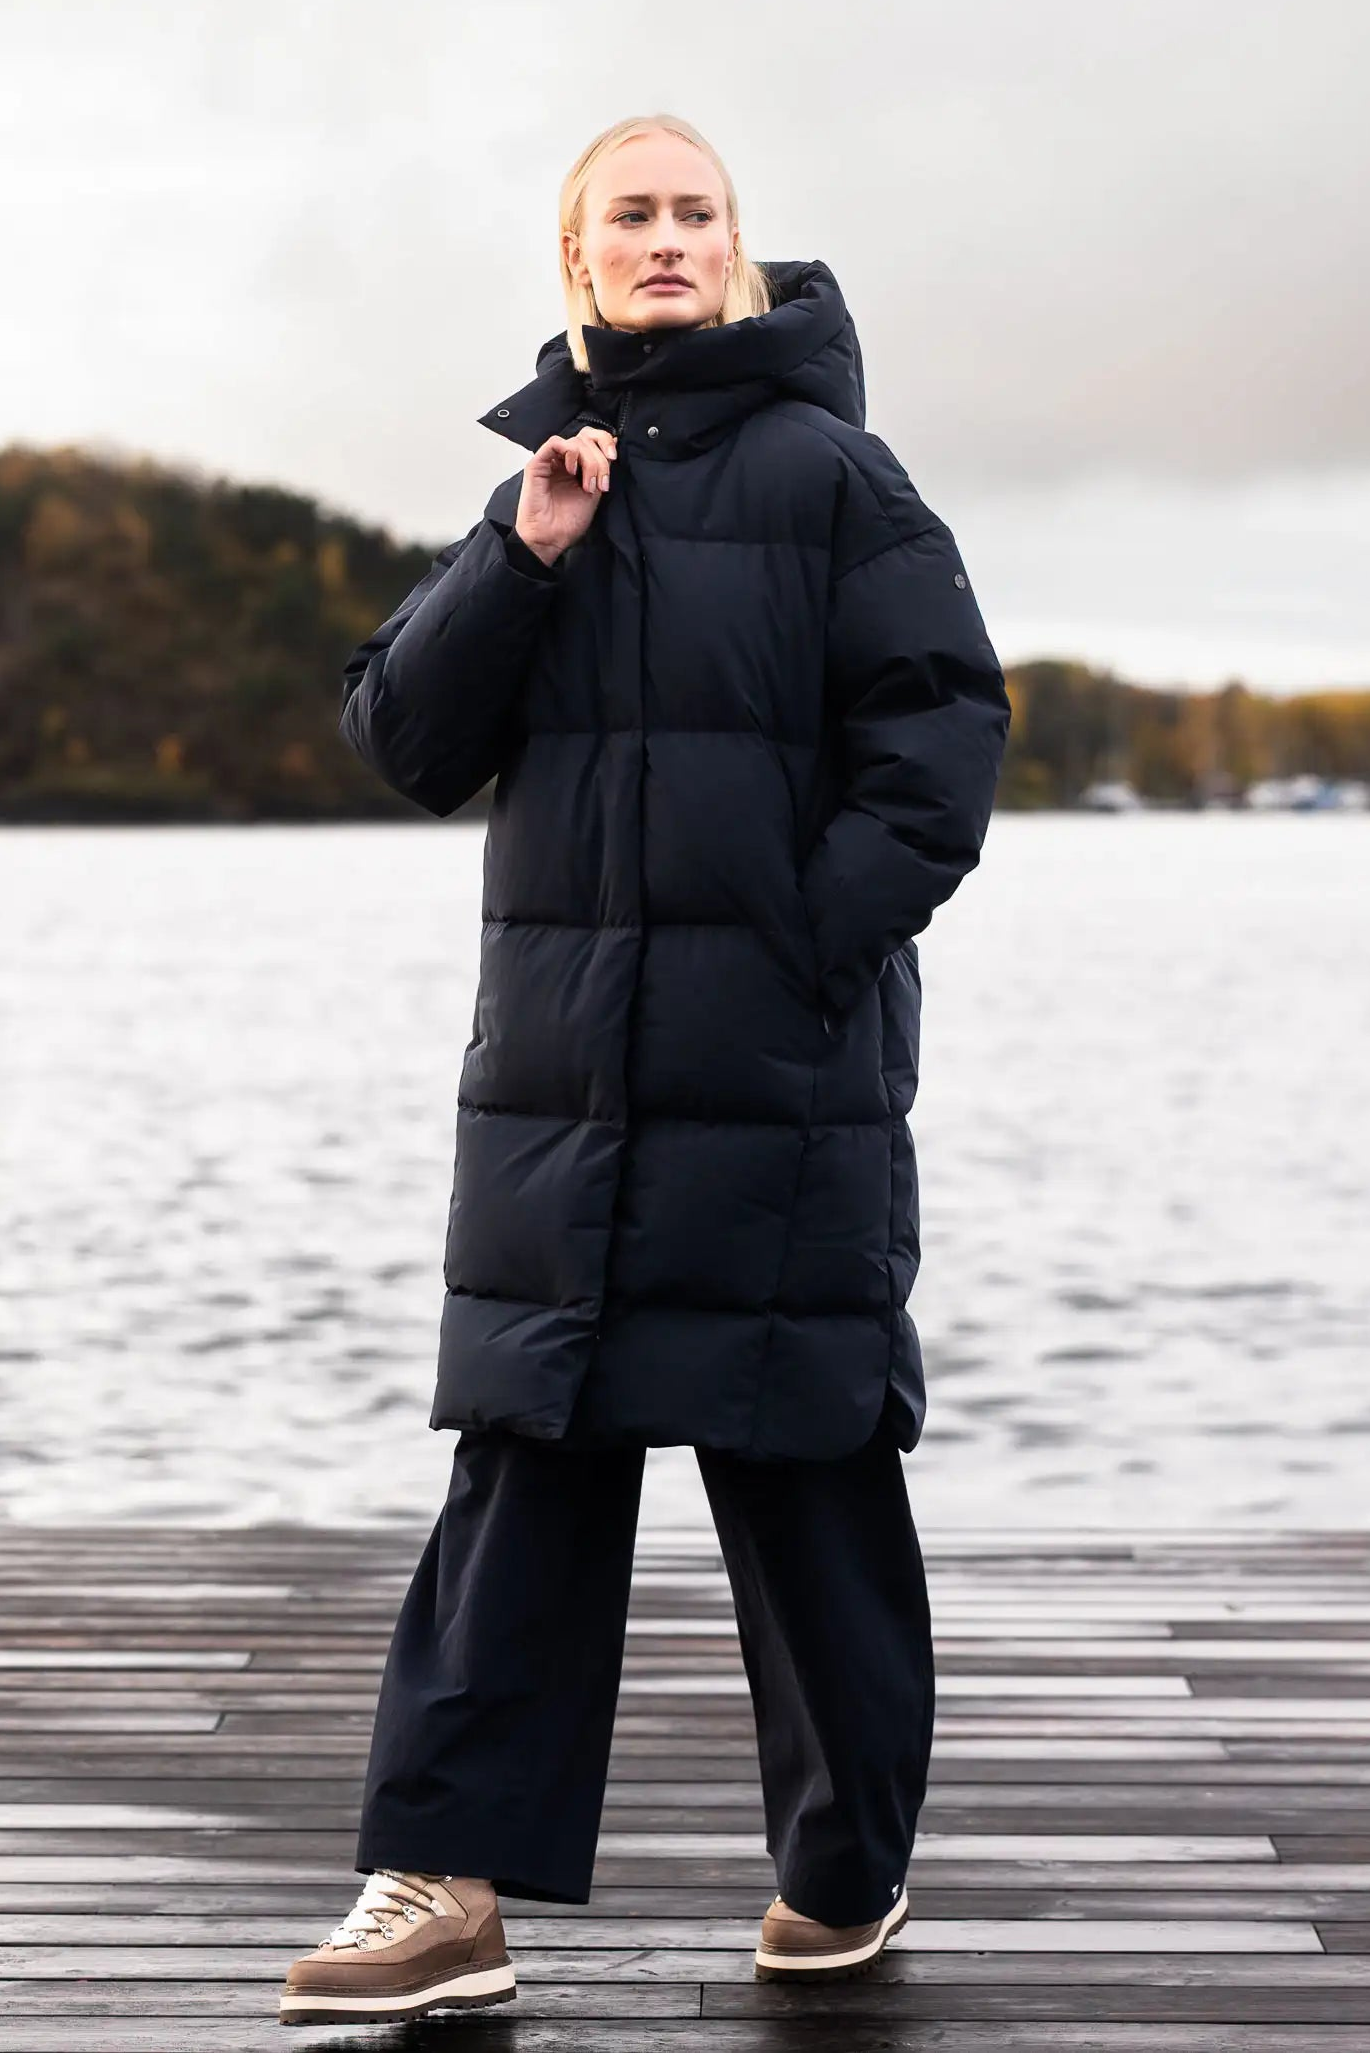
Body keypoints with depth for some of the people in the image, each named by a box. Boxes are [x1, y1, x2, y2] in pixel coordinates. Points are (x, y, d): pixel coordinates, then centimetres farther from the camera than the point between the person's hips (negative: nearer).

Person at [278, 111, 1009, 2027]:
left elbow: (943, 726, -6)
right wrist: (521, 559, -5)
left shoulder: (827, 470, 0)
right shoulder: (544, 480, 15)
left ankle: (848, 1869, 20)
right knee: (524, 1477, 3)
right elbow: (403, 739, 8)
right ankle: (445, 1882, 4)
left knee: (808, 1476, 4)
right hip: (559, 1080, 4)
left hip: (782, 1079, -4)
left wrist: (819, 939, -14)